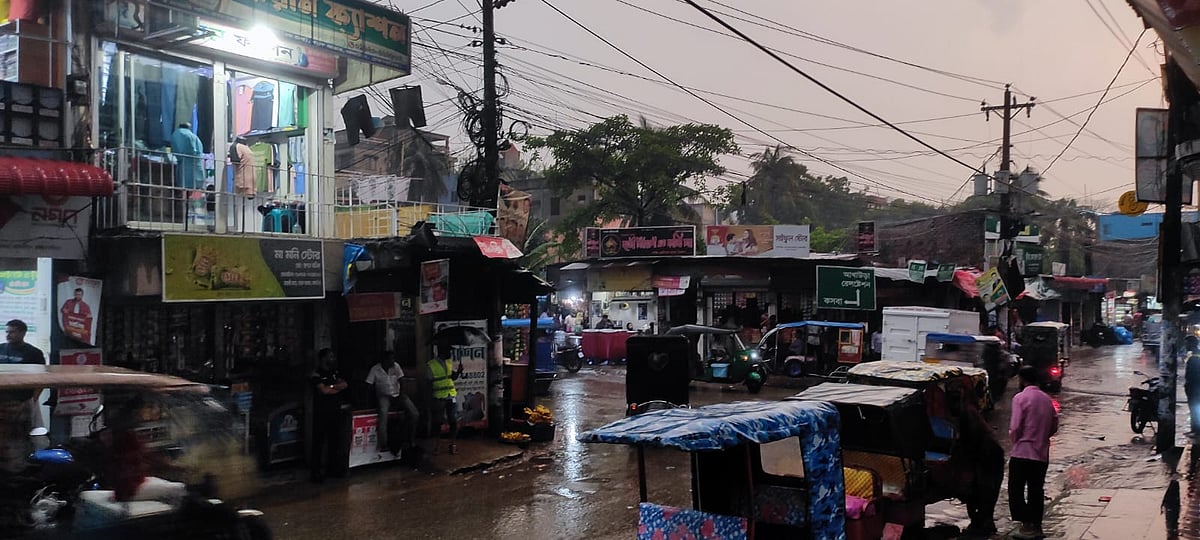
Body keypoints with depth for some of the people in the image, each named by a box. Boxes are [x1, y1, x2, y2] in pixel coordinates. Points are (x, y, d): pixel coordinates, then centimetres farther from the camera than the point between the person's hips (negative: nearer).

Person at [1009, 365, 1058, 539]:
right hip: (1042, 453, 6)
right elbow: (1054, 426, 13)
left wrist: (1014, 439, 4)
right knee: (1036, 491, 13)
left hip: (1023, 452, -6)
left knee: (1016, 490, 2)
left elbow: (1015, 427, -15)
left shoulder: (1021, 397, -12)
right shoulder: (1046, 399, 9)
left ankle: (1027, 526, -2)